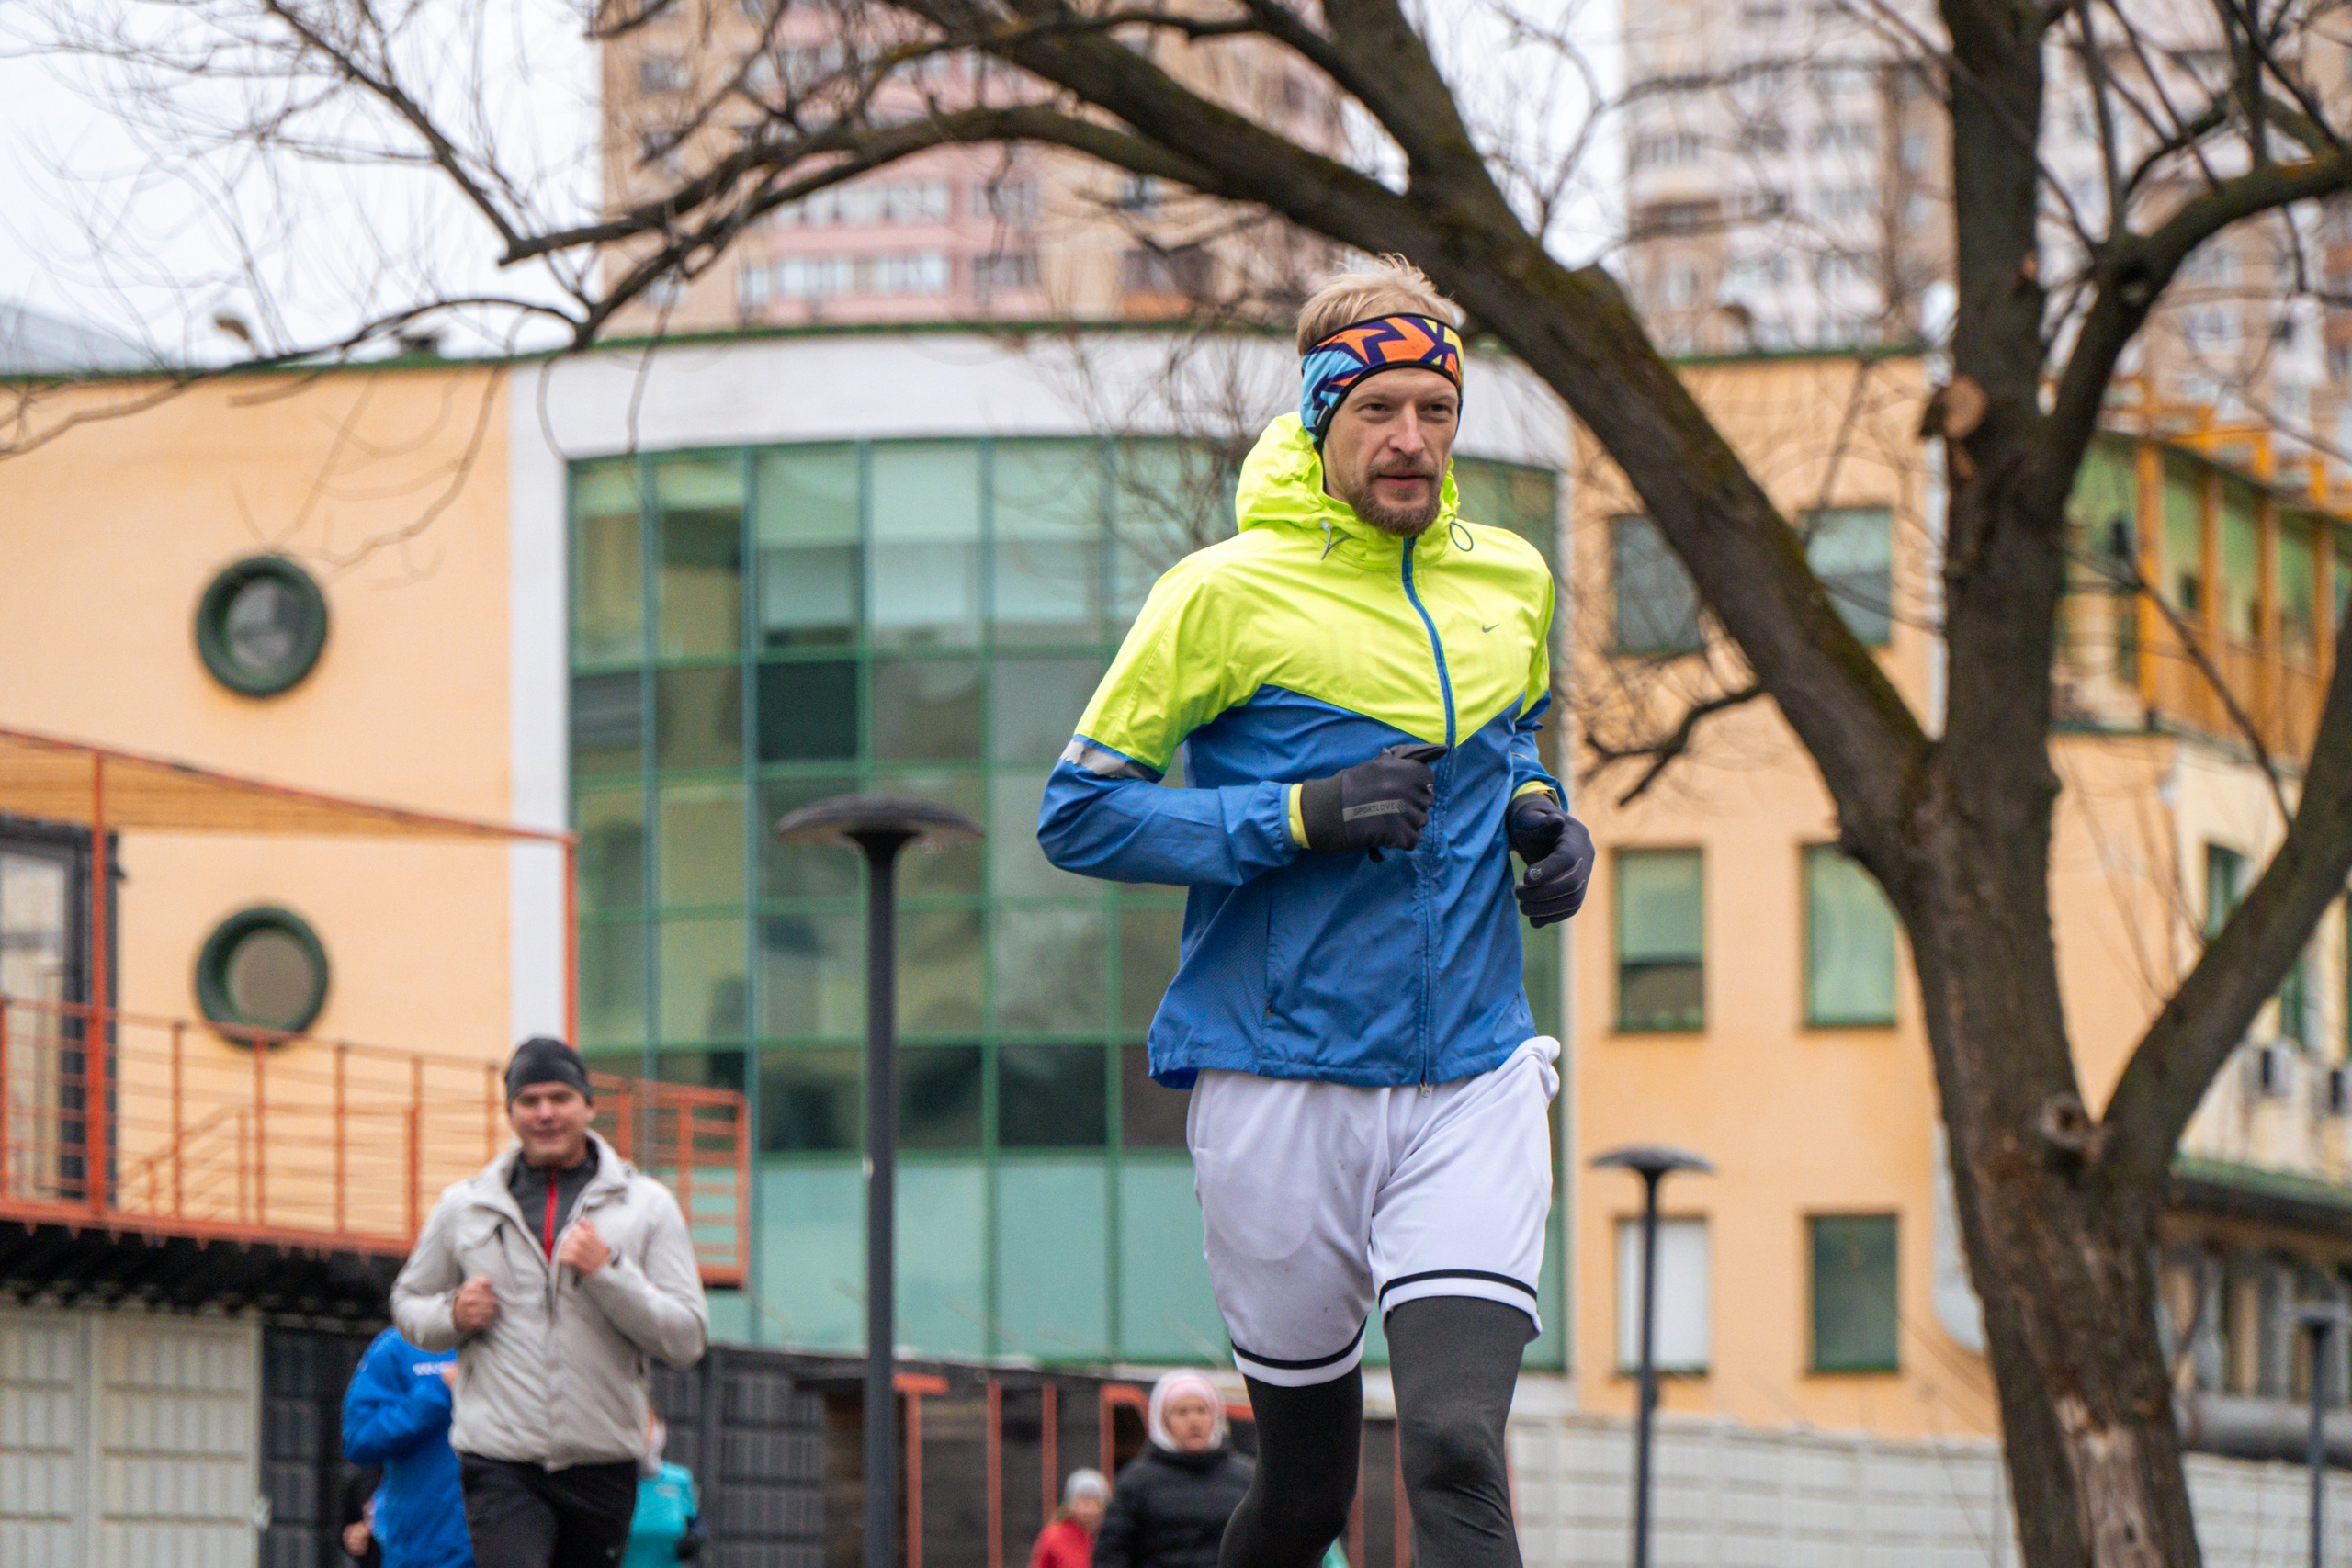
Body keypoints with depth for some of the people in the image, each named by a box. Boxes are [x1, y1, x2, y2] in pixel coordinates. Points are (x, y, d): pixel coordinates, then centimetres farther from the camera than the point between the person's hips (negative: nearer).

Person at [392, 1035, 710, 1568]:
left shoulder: (647, 1205, 6)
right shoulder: (464, 1207, 9)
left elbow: (687, 1340, -1)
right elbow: (408, 1303, 21)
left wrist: (607, 1270, -15)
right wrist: (453, 1315, -2)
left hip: (602, 1466, 1)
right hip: (499, 1462, -1)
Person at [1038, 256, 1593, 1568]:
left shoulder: (1512, 582, 9)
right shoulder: (1228, 594, -5)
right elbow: (1079, 812, -6)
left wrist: (1543, 813, 7)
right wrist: (1300, 817, -17)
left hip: (1472, 1087, 2)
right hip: (1283, 1089, -2)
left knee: (1457, 1448, -17)